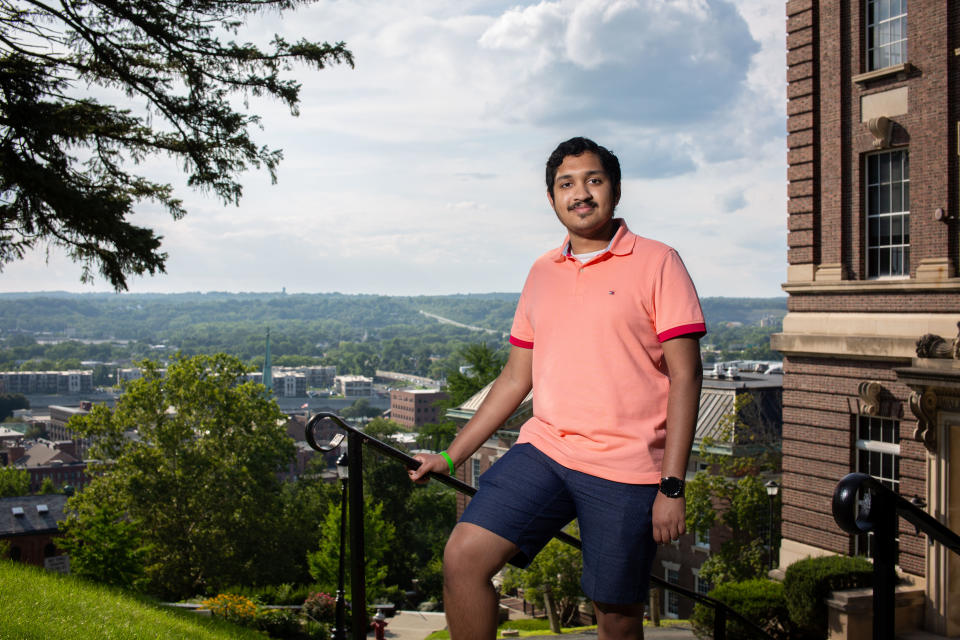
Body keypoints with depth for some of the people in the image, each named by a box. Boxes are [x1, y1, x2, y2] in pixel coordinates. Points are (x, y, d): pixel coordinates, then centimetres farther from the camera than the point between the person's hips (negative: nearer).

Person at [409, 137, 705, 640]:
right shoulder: (542, 273, 14)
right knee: (463, 557, -12)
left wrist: (672, 485, -13)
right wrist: (450, 456, 16)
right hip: (544, 449, 5)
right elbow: (516, 378, 19)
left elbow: (684, 375, -6)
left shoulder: (656, 263, -2)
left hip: (626, 470, -4)